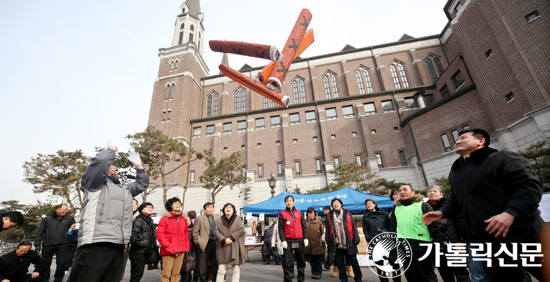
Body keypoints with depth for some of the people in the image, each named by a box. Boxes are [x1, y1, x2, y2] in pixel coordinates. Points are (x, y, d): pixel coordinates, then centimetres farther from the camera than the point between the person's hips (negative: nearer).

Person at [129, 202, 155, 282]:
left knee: (139, 274, 15)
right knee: (137, 275, -3)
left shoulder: (150, 220, 14)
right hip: (138, 252, -8)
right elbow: (133, 237, -21)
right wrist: (143, 243, -16)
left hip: (145, 252, 8)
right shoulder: (138, 220, -14)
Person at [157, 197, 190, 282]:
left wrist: (186, 246, 10)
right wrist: (168, 246, -13)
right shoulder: (165, 218, -5)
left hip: (181, 251, 5)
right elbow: (159, 234, -9)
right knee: (166, 274, -3)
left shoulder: (184, 219, 11)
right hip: (168, 251, -5)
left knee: (176, 273, 11)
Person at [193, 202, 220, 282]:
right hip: (205, 245, -3)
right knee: (203, 267, 6)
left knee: (215, 266, 11)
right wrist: (198, 242, -6)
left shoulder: (217, 218, 11)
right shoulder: (199, 218, 1)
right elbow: (195, 232, -1)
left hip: (215, 243, 3)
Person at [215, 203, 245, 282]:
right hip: (223, 247, 1)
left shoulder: (237, 218, 6)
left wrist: (231, 238, -13)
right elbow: (216, 231, -1)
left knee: (236, 269, 1)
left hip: (235, 247, 0)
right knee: (221, 270, 0)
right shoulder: (219, 220, 10)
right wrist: (224, 240, -16)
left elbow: (241, 230, -4)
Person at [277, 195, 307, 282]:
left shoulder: (299, 212, 9)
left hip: (299, 240, 2)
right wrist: (283, 240, -9)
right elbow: (281, 228, 0)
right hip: (288, 241, -2)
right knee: (287, 262, 2)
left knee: (301, 261, 9)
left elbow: (304, 226, 10)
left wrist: (305, 238, 3)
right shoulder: (282, 214, 3)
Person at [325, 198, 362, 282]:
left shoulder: (347, 213, 5)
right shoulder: (330, 216, 8)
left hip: (349, 243, -1)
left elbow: (353, 226, 2)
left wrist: (356, 239, -5)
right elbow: (327, 230, 10)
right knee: (340, 263, 8)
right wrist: (328, 241, 4)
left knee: (353, 261, 9)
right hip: (337, 244, 1)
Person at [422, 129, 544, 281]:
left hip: (521, 234, -6)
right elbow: (456, 200, 24)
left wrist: (510, 213, -26)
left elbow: (530, 185, -13)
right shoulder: (454, 172, 16)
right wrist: (442, 212, 6)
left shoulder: (502, 158, -3)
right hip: (488, 242, 6)